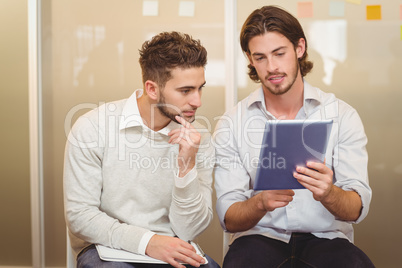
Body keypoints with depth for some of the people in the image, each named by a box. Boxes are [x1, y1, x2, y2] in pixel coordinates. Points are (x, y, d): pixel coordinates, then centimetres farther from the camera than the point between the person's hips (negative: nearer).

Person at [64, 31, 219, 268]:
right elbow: (79, 214, -8)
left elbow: (189, 231, -2)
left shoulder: (200, 141, 2)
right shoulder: (92, 128, -6)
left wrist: (186, 167, -16)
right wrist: (145, 241, -20)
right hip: (105, 248, -2)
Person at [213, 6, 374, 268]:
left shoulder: (342, 116, 3)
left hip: (326, 237, 1)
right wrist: (261, 203, -24)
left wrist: (328, 194, -28)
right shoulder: (230, 125, 3)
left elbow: (357, 209, -5)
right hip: (260, 236, 0)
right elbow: (229, 219, -2)